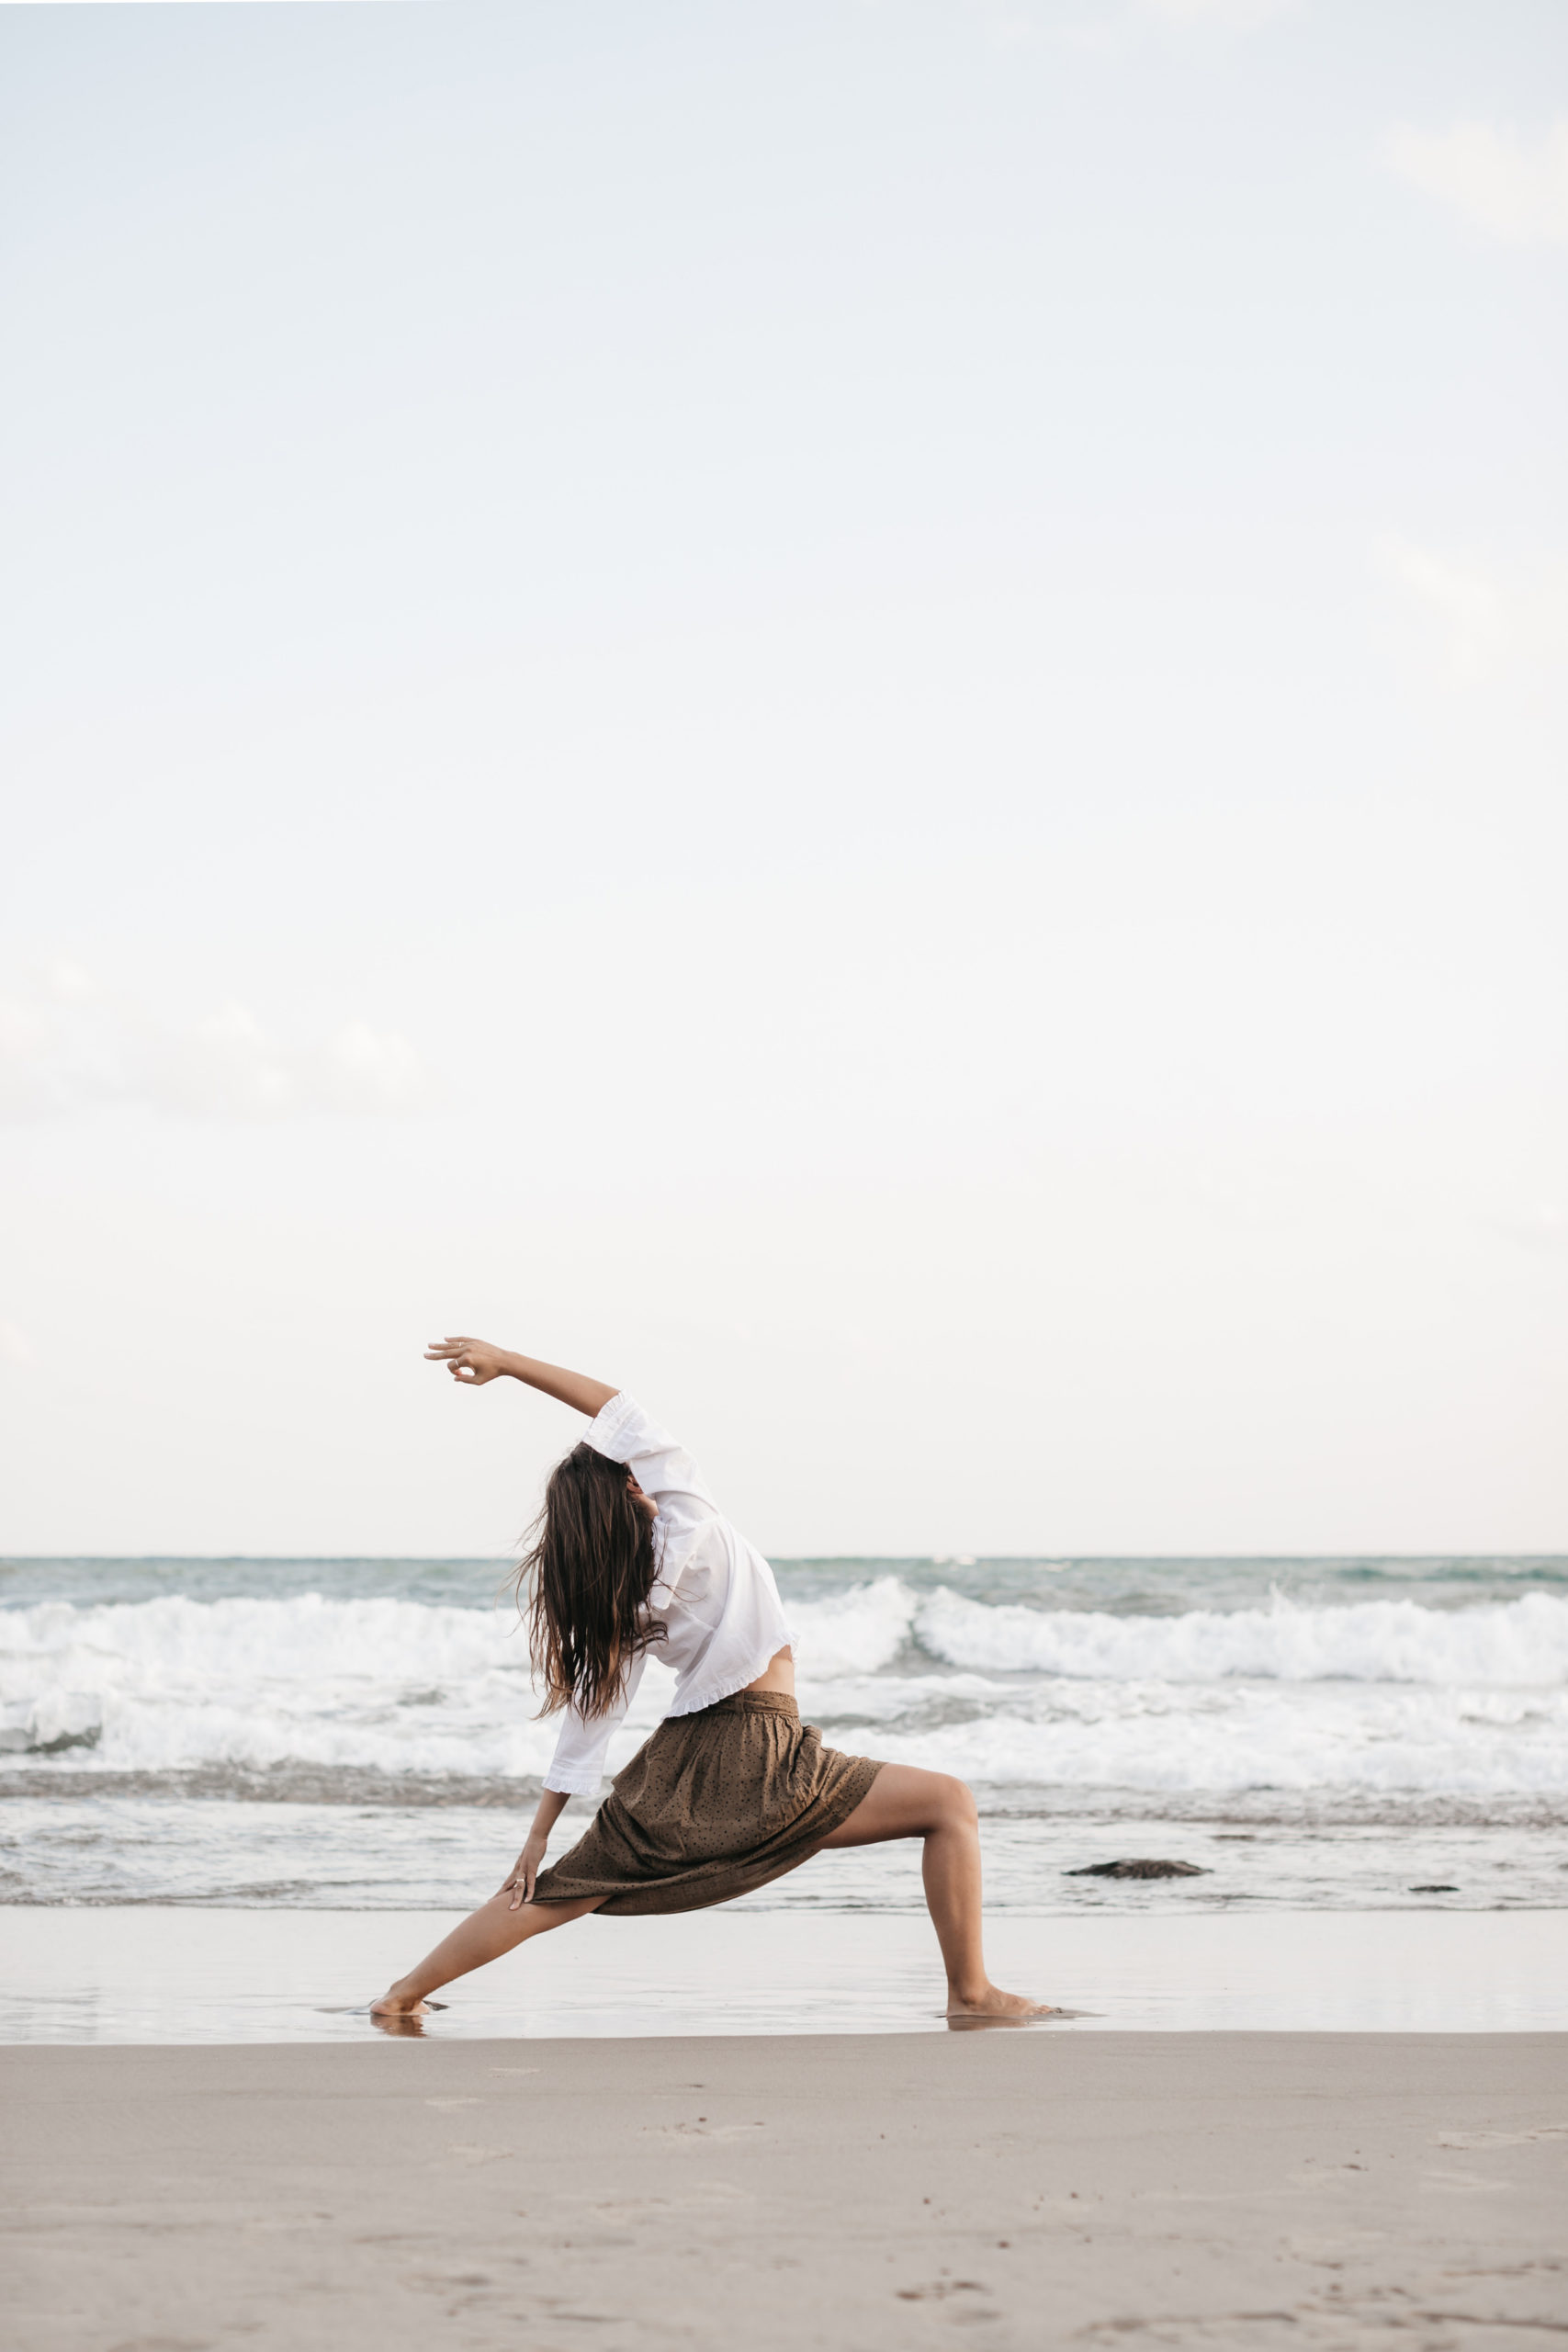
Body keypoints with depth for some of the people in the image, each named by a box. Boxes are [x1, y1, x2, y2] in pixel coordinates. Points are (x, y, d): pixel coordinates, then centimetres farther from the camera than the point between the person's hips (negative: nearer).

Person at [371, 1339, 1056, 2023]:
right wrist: (506, 1363, -12)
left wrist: (539, 1835, 12)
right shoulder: (691, 1527, -9)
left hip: (676, 1774, 7)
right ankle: (971, 1995, -6)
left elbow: (588, 1714, 6)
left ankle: (404, 1994, 19)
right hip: (762, 1766, -6)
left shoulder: (618, 1607, 6)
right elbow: (621, 1411, -10)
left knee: (557, 1894, 17)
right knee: (950, 1803, 0)